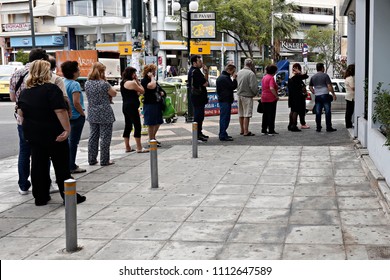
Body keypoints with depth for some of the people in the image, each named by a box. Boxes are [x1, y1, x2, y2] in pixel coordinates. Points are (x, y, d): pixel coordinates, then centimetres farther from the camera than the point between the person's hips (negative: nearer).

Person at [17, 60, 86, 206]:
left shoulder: (24, 92, 7)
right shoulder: (51, 89, -14)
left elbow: (20, 112, 14)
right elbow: (60, 111, -21)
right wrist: (67, 129, -19)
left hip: (33, 134, 6)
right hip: (54, 135, -6)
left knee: (38, 165, 11)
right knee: (62, 166, 3)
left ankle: (40, 197, 15)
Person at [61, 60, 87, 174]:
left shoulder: (63, 82, 6)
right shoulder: (74, 84, -19)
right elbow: (76, 103, -26)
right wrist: (83, 113, -11)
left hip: (67, 116, 8)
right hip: (76, 116, -8)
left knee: (70, 140, 17)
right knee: (73, 141, 0)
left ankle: (70, 164, 25)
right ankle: (71, 167, 7)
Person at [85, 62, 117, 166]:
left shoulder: (87, 83, 1)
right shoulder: (104, 84, -16)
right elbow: (114, 94, -2)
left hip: (92, 114, 6)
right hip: (105, 114, -6)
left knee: (93, 137, 13)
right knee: (105, 138, 3)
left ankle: (92, 160, 18)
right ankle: (104, 160, 8)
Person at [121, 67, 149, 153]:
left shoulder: (123, 83, 14)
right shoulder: (132, 83, -15)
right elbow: (142, 91, -7)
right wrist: (137, 81, -2)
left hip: (125, 106, 10)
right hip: (132, 107, -10)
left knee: (128, 126, 12)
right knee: (137, 126, -4)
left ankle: (127, 147, 17)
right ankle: (139, 148, -2)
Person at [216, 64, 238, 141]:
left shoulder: (220, 77, 18)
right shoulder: (225, 78, -15)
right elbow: (233, 87, -16)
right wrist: (234, 79, -9)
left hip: (222, 99, 11)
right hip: (226, 100, -11)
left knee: (223, 118, 15)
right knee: (225, 118, -9)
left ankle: (222, 134, 21)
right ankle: (223, 135, -9)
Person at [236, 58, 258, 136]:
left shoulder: (239, 72, 7)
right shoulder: (251, 73, -15)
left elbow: (236, 84, 13)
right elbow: (253, 86, -17)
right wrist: (255, 93, -1)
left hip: (239, 95, 8)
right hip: (247, 96, -8)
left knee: (241, 114, 15)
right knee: (247, 114, -4)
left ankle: (242, 130, 24)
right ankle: (246, 131, -3)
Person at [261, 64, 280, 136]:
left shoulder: (264, 77, 12)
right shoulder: (271, 78, -14)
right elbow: (271, 88, -26)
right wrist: (276, 96, -17)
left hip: (264, 98, 8)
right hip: (271, 98, -8)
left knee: (265, 115, 13)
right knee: (271, 115, -2)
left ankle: (264, 130, 15)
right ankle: (271, 131, 0)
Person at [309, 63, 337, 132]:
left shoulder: (313, 77, 10)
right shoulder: (325, 75, -6)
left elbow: (310, 87, 15)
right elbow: (329, 86, -11)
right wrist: (333, 94, -6)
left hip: (317, 96, 5)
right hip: (325, 95, -5)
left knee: (318, 112, 6)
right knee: (327, 112, -1)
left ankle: (318, 128, 6)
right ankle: (329, 128, -1)